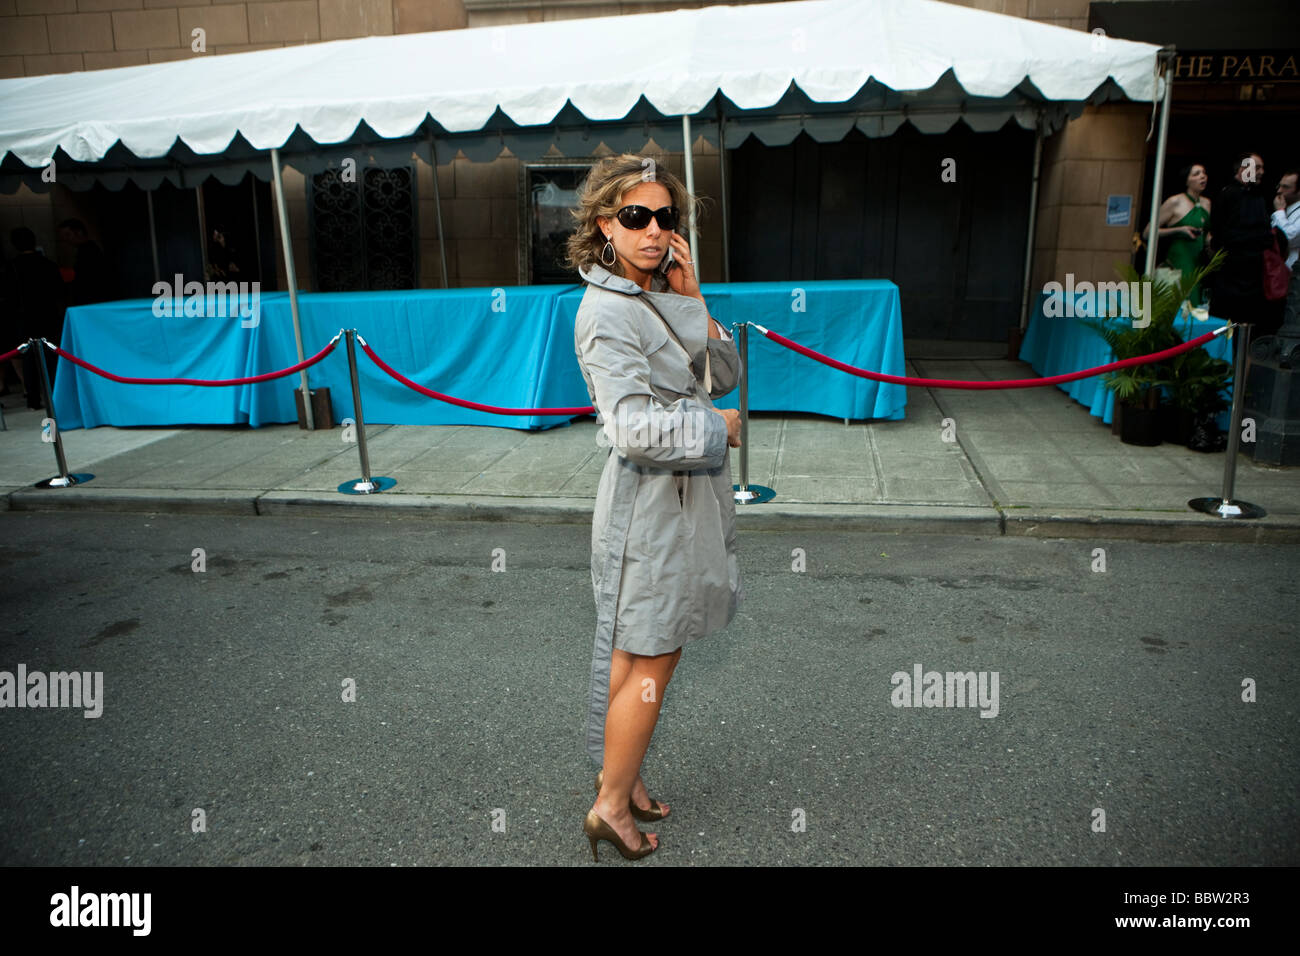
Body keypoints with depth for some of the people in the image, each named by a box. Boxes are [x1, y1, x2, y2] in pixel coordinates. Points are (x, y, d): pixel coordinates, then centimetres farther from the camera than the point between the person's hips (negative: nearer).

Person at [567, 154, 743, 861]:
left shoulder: (661, 297, 11)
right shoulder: (606, 311, -16)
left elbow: (723, 377, 8)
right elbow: (635, 429, -27)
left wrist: (692, 300, -2)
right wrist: (727, 426, -16)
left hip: (689, 490, 8)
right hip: (651, 498, -8)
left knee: (639, 654, 19)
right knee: (650, 662, 3)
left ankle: (619, 773, 37)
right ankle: (611, 805, 22)